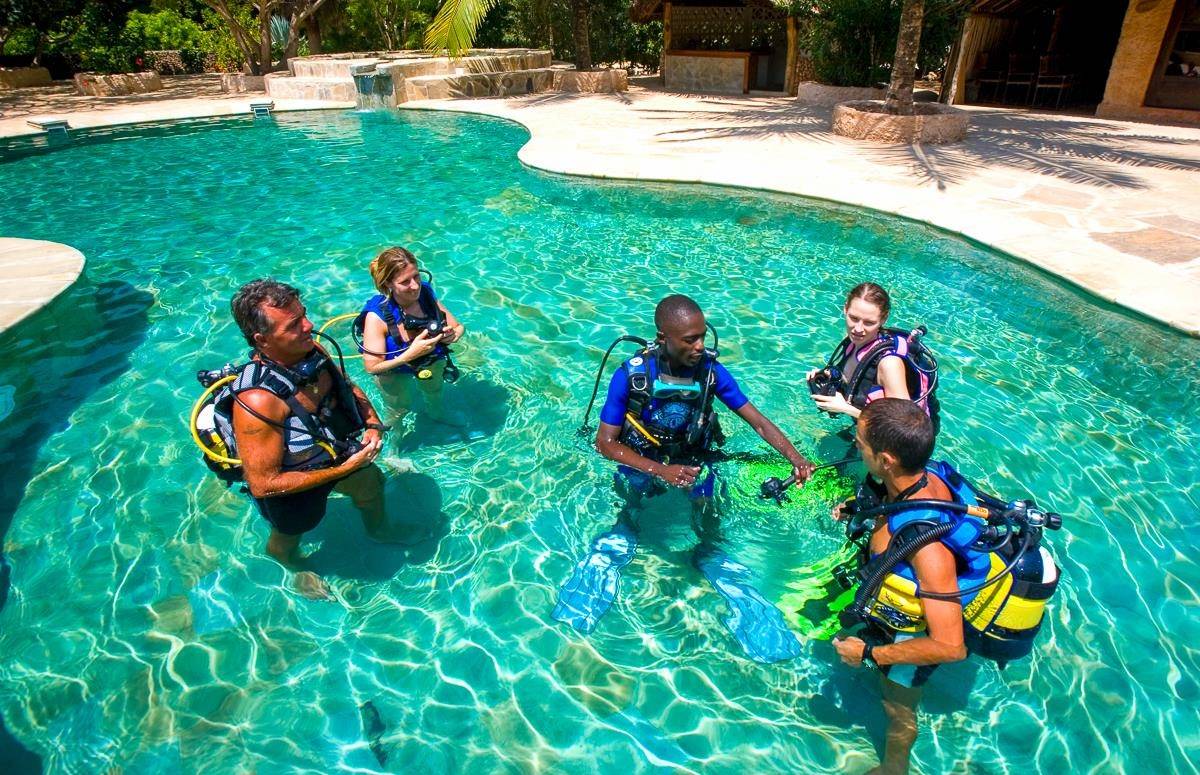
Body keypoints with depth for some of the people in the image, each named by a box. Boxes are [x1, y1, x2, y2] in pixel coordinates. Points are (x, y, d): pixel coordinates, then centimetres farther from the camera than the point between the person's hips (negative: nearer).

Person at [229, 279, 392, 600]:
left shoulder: (312, 351, -21)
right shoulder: (258, 400, -41)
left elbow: (350, 388, 0)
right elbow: (263, 484, -35)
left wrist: (374, 425, -18)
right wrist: (345, 469, -33)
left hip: (335, 452, 5)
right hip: (289, 486, -5)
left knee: (371, 483, 29)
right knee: (288, 538, 26)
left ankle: (378, 531, 64)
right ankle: (297, 568, 64)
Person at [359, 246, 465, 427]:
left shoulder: (426, 294, -27)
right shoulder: (377, 316, -38)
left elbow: (458, 327, -14)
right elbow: (372, 367, -34)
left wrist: (453, 335, -38)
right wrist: (411, 354, -45)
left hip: (433, 362, 4)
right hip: (394, 373, -4)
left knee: (435, 392, 33)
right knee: (399, 410, 22)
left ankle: (436, 413, 68)